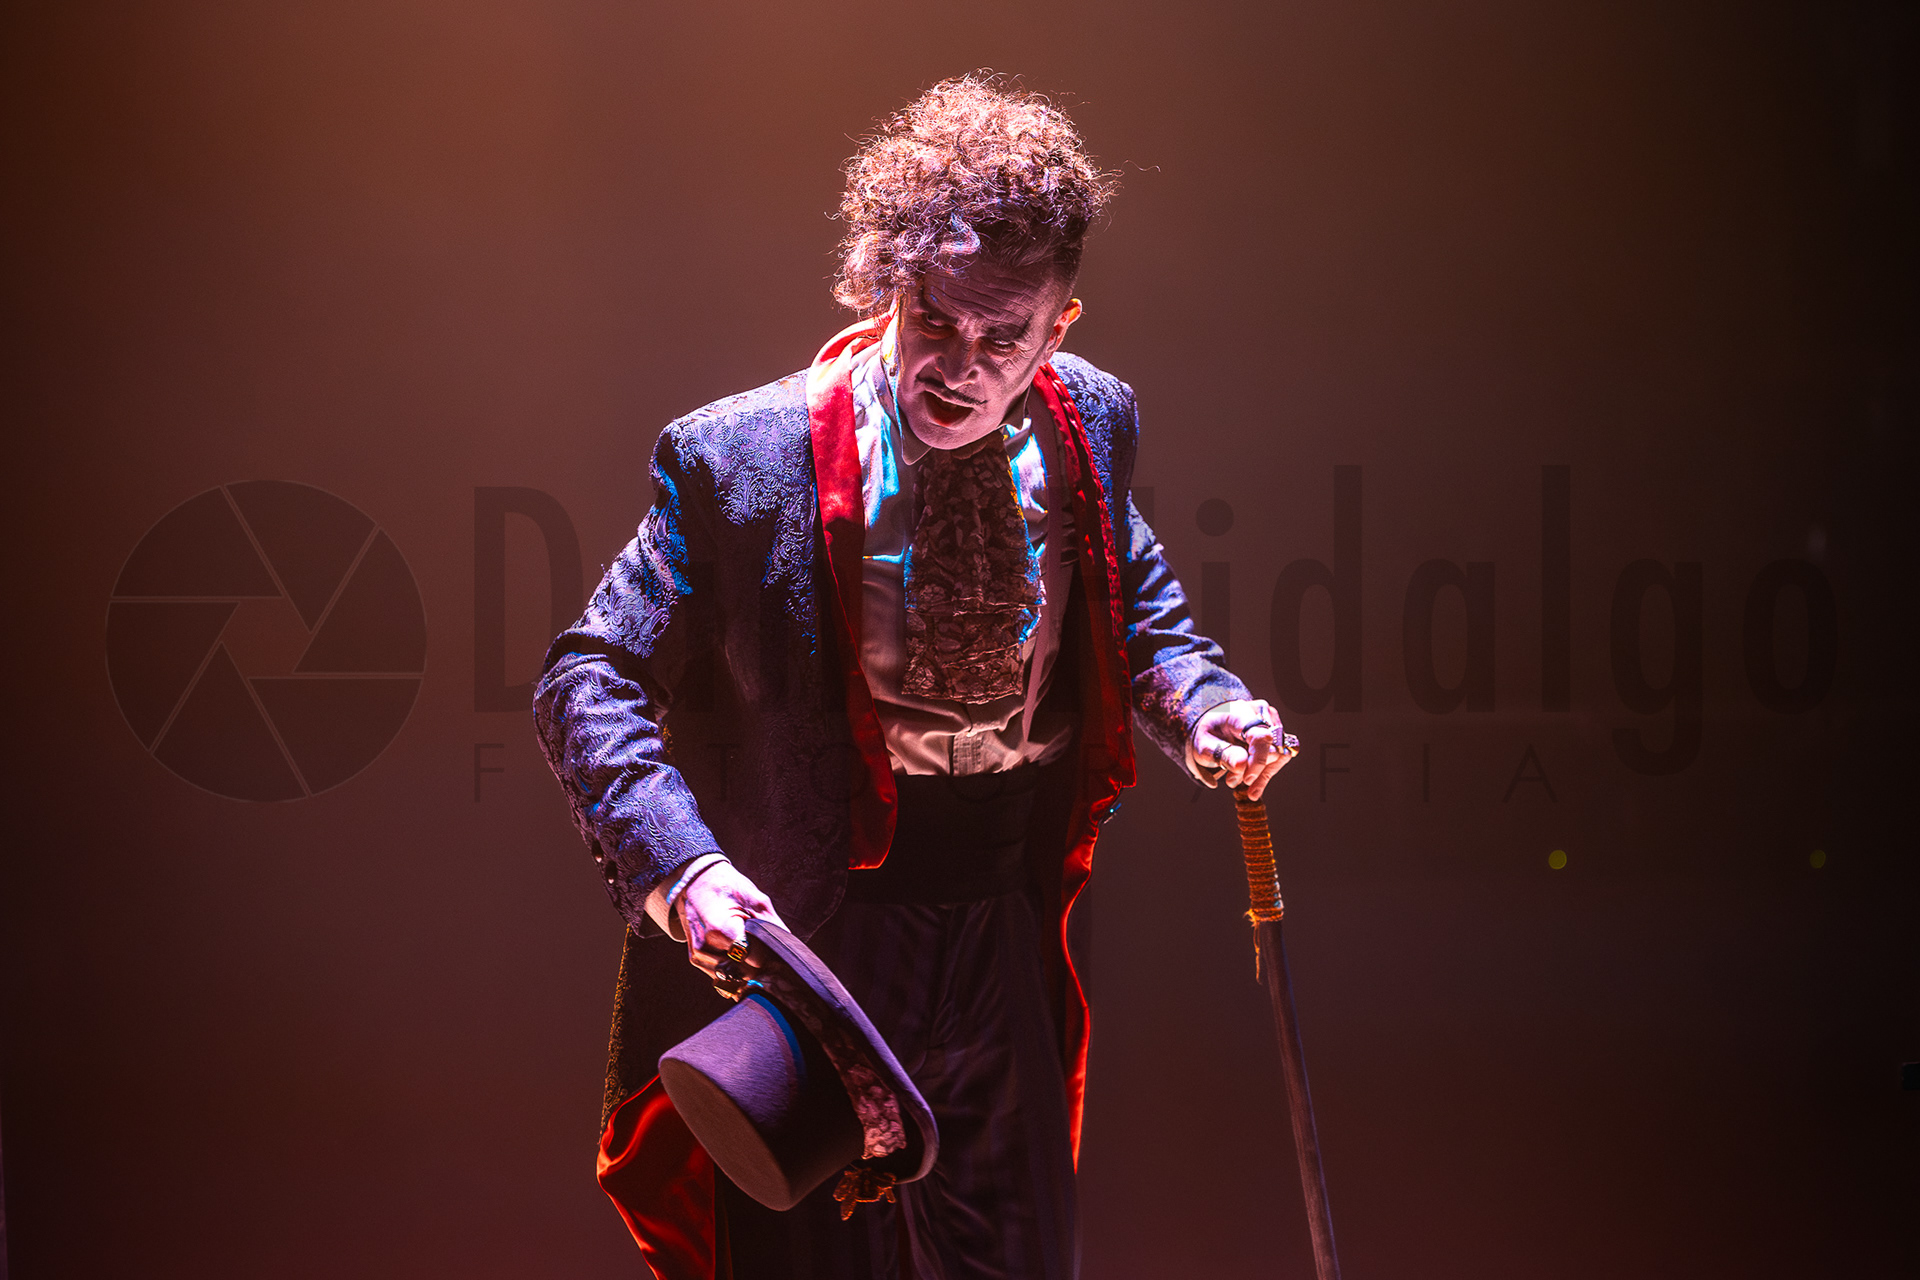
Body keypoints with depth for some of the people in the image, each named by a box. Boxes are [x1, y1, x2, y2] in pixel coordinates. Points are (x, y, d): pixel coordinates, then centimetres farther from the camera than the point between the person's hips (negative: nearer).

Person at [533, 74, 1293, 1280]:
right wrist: (685, 867, -29)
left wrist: (1207, 708, -5)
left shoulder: (1089, 424, -4)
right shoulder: (742, 459, -18)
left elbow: (1137, 605, 16)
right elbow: (589, 681, -14)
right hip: (806, 944, -4)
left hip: (1005, 950, 4)